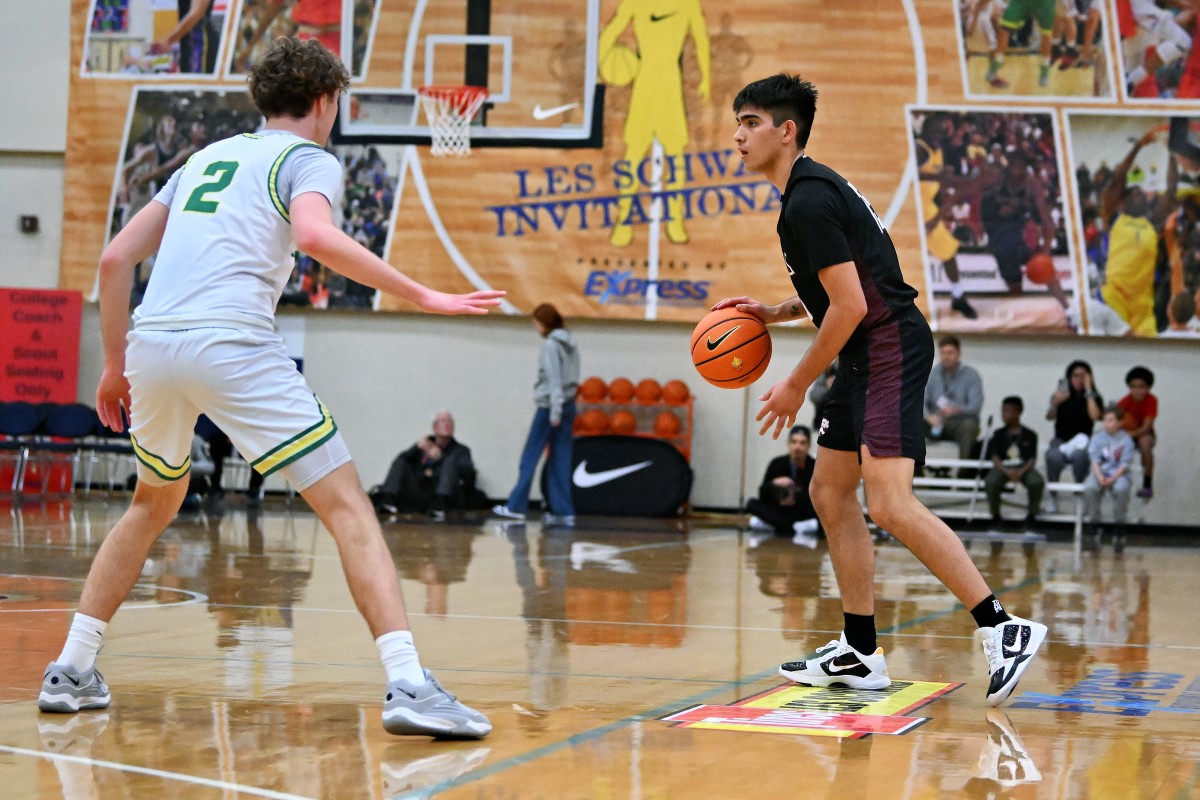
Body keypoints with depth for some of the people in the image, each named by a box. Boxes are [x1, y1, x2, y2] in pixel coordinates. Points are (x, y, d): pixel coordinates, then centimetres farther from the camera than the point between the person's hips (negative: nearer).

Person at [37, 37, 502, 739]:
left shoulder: (209, 157, 29)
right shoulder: (310, 159, 10)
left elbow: (116, 258, 25)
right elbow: (314, 235, -15)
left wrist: (116, 364, 32)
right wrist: (422, 296, -12)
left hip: (153, 341, 6)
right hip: (233, 345, -6)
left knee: (154, 503, 29)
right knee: (349, 507, -4)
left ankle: (71, 672, 27)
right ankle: (409, 686, -17)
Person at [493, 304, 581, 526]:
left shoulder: (551, 344, -11)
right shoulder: (570, 343, 12)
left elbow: (554, 379, -16)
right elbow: (573, 377, 12)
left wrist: (555, 411, -17)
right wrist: (562, 408, 11)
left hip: (549, 406, -8)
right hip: (569, 405, 8)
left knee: (530, 457, 0)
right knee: (560, 460, 7)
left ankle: (516, 506, 4)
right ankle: (563, 512, 3)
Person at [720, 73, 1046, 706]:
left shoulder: (808, 202, -16)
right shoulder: (814, 189, 17)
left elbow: (850, 306, -20)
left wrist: (796, 385, -11)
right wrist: (775, 312, 17)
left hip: (888, 349, -11)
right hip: (867, 357, 11)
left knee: (889, 505, -20)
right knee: (830, 493, 13)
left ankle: (1003, 630, -17)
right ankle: (860, 654, 16)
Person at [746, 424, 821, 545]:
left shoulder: (815, 466, -8)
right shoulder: (777, 464, -4)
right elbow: (762, 495, -8)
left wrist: (796, 499, -33)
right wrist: (773, 484, -30)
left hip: (805, 514, -2)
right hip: (780, 512, 2)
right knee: (752, 504, -23)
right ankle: (795, 529, -30)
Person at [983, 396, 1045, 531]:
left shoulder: (1029, 435, 8)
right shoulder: (999, 434, 11)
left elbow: (1032, 458, 0)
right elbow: (995, 457, 2)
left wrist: (1021, 472, -20)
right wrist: (1007, 472, -18)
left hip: (1023, 468, -1)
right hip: (1003, 467, 1)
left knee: (1037, 482, -33)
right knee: (991, 482, -34)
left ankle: (1031, 517, -7)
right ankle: (995, 516, -8)